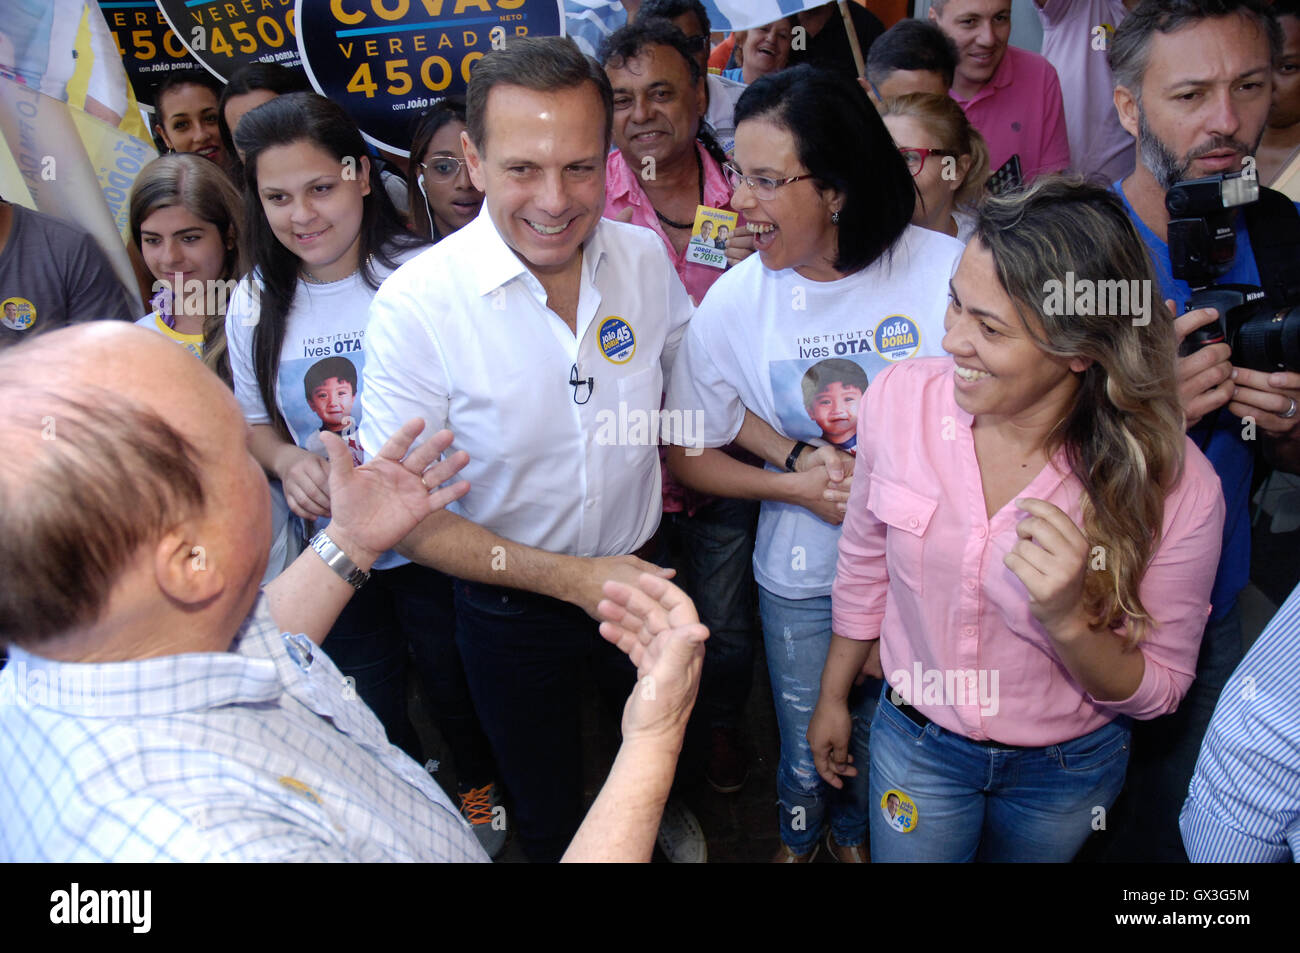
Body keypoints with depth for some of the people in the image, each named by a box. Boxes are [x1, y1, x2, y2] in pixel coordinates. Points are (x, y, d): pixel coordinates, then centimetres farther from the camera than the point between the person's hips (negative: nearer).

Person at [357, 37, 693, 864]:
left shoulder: (645, 257, -13)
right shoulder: (415, 305, -25)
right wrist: (567, 577, -26)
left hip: (641, 572, 4)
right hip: (511, 608, -3)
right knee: (548, 811, 21)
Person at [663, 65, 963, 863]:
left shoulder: (948, 270, -17)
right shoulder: (736, 300, -12)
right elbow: (688, 452, -3)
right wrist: (797, 481, -16)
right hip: (801, 578, 0)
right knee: (808, 746, 18)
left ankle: (855, 833, 56)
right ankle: (798, 838, 55)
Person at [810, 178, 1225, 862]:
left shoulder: (1175, 485, -25)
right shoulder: (900, 397, -20)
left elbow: (1159, 688, -12)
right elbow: (864, 566, -3)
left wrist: (1068, 622, -33)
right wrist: (834, 696, 9)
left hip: (1066, 773, 0)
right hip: (914, 741, 1)